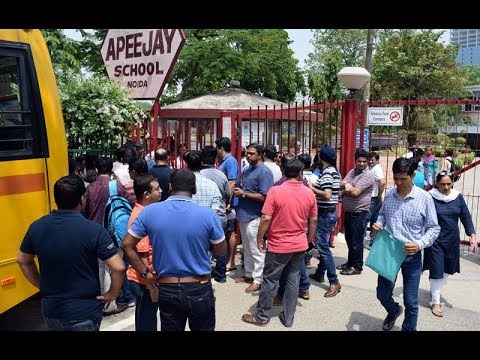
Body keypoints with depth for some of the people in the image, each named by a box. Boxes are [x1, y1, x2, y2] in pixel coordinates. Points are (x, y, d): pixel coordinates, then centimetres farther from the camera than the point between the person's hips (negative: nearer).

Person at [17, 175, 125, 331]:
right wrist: (112, 294, -7)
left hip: (50, 310, 5)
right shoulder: (94, 230, -22)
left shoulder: (36, 227, -6)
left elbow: (23, 261, 9)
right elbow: (118, 268, -23)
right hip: (84, 314, -5)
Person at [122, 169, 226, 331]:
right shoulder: (208, 214, -15)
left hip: (167, 290, 1)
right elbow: (221, 251, -2)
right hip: (199, 290, -1)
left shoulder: (149, 211, -9)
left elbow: (127, 245, -3)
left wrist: (146, 274, 1)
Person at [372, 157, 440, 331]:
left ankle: (408, 329, 33)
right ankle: (394, 311, 49)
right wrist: (378, 224, -7)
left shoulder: (425, 198, -13)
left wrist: (419, 244, -22)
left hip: (412, 255, -3)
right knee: (382, 294, 16)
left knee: (411, 301, 7)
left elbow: (434, 228, -7)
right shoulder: (389, 195, -3)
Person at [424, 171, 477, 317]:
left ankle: (436, 290, 42)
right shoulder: (431, 197, -13)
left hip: (452, 240, 5)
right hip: (435, 240, -5)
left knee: (447, 269, 17)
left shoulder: (458, 197, 0)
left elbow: (466, 217, 4)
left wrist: (472, 236, -3)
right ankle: (436, 302, 12)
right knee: (436, 271, -1)